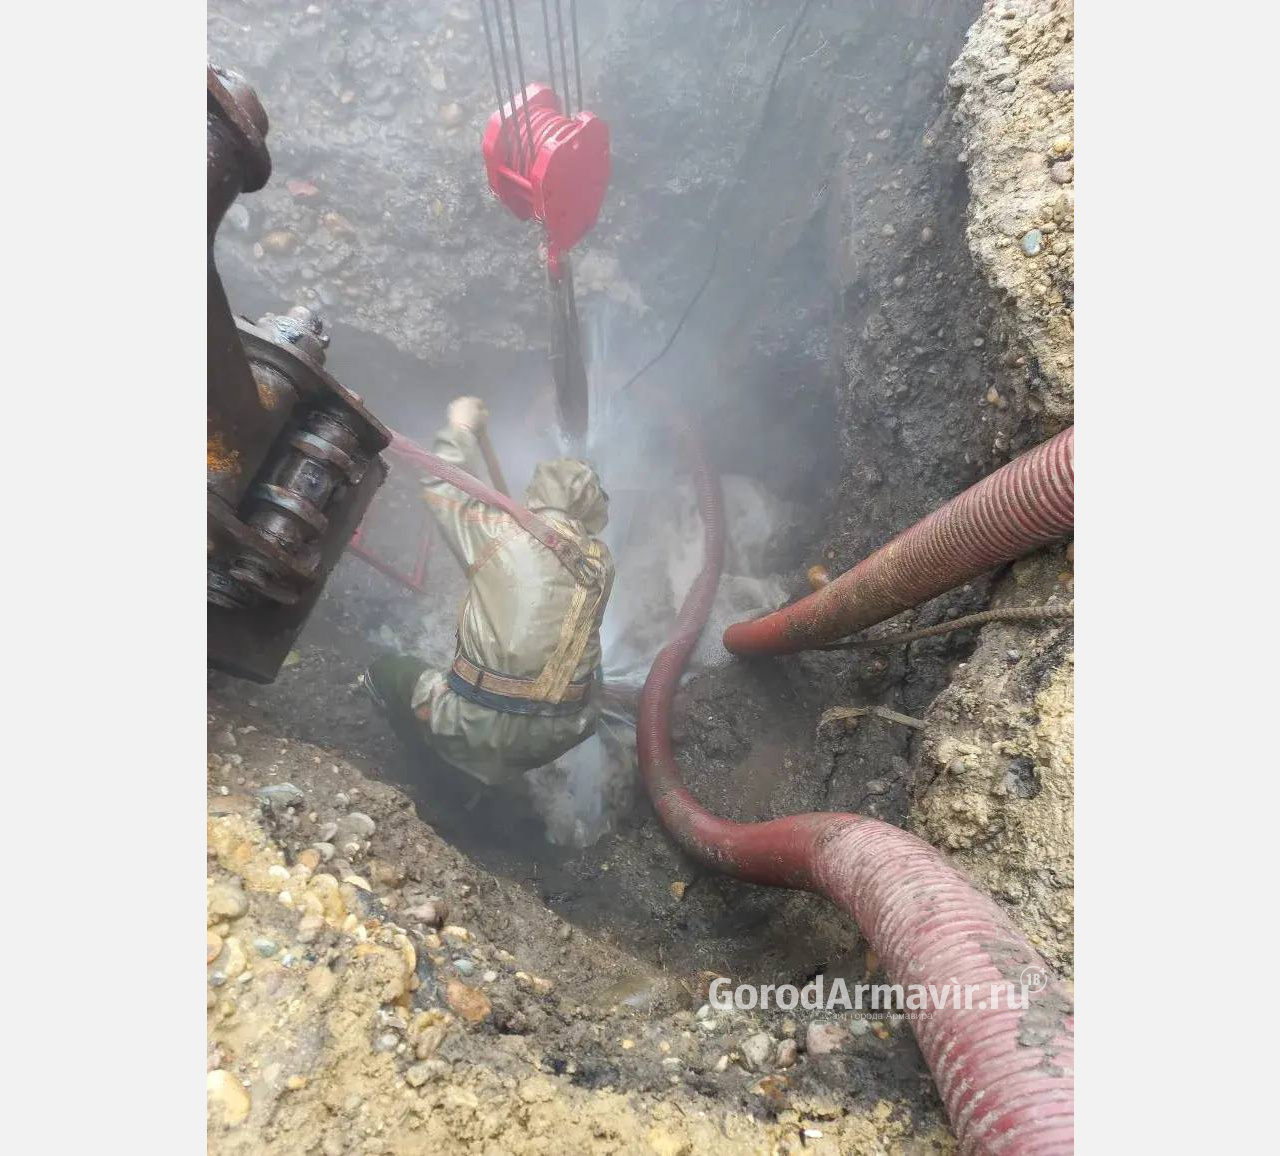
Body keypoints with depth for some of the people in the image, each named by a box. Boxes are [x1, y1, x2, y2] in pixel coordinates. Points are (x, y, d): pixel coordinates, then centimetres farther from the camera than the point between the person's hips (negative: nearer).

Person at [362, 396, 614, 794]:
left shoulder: (500, 532, -9)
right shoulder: (602, 561, 1)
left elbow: (442, 486, 6)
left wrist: (461, 429, 21)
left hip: (480, 730, -2)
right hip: (558, 737, 3)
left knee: (388, 670, 19)